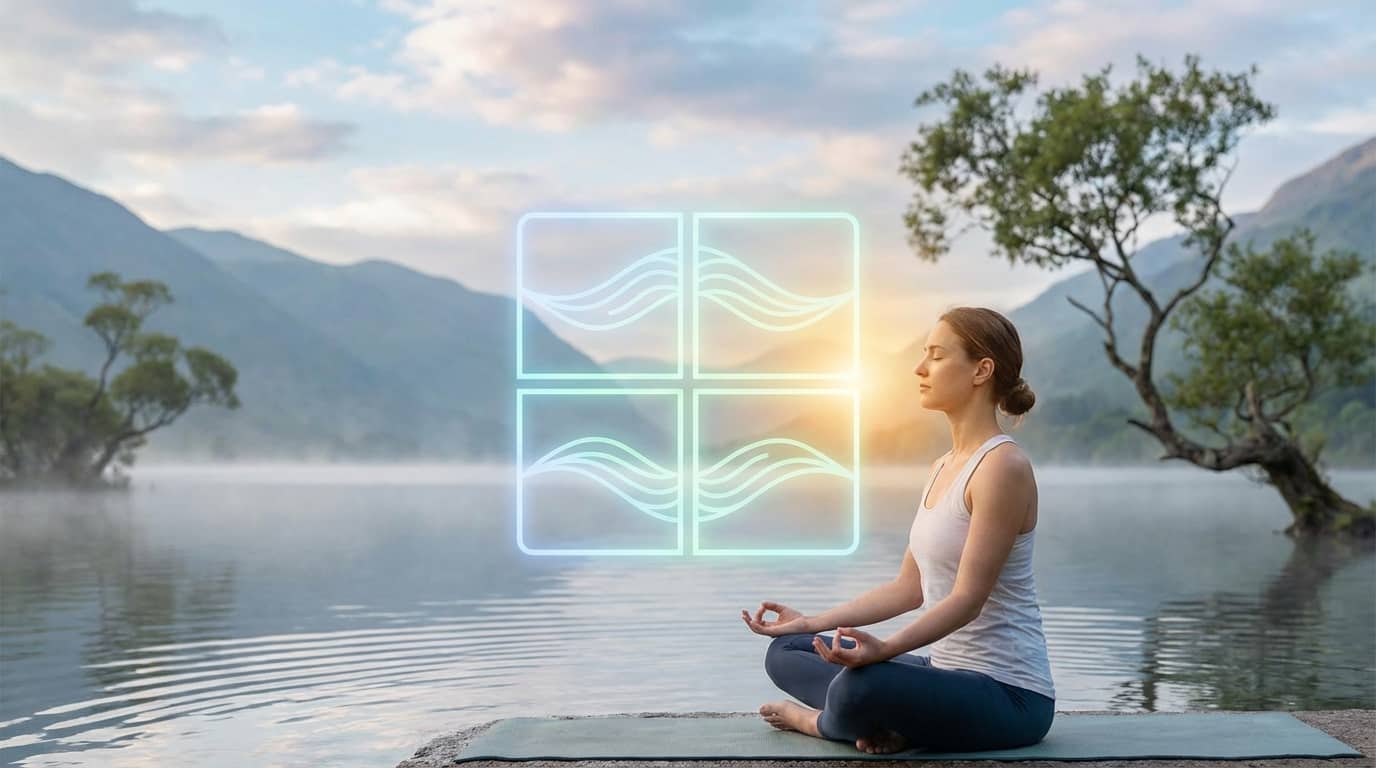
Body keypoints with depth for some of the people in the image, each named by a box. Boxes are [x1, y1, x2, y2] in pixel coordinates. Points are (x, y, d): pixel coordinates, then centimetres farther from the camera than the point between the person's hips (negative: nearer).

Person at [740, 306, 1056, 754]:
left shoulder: (1003, 465, -18)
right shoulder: (943, 467, 12)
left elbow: (968, 599, -22)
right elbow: (910, 587, 15)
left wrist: (883, 649, -36)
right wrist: (812, 624, 12)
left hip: (1007, 694, -10)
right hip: (951, 671, 10)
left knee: (861, 687, -37)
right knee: (787, 653, 11)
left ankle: (822, 721, -2)